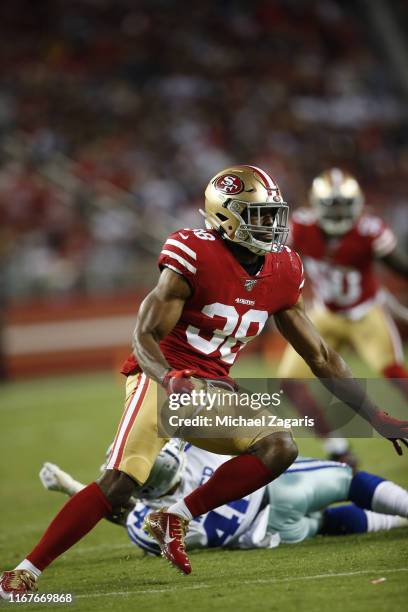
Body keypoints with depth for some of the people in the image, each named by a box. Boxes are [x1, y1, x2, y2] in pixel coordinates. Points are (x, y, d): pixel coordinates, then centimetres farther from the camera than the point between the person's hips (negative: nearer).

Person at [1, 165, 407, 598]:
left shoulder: (282, 273, 4)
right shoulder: (195, 258, -15)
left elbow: (320, 357, 12)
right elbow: (145, 337, -16)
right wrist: (173, 380, -38)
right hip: (162, 378, -7)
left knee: (280, 448, -15)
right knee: (119, 484, -22)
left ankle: (174, 519, -7)